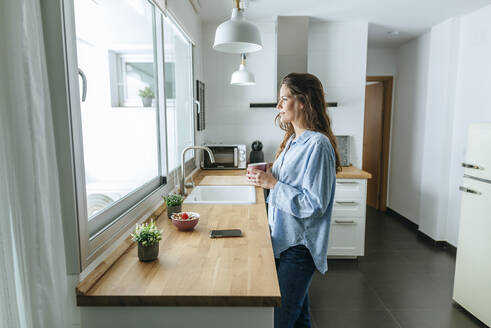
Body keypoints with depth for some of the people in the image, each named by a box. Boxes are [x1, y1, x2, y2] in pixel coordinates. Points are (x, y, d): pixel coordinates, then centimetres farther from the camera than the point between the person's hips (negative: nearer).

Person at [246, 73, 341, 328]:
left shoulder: (318, 144, -19)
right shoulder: (293, 140, 10)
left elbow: (314, 204, -22)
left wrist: (273, 183, -20)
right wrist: (265, 179, 5)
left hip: (299, 246, -9)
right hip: (283, 239, 9)